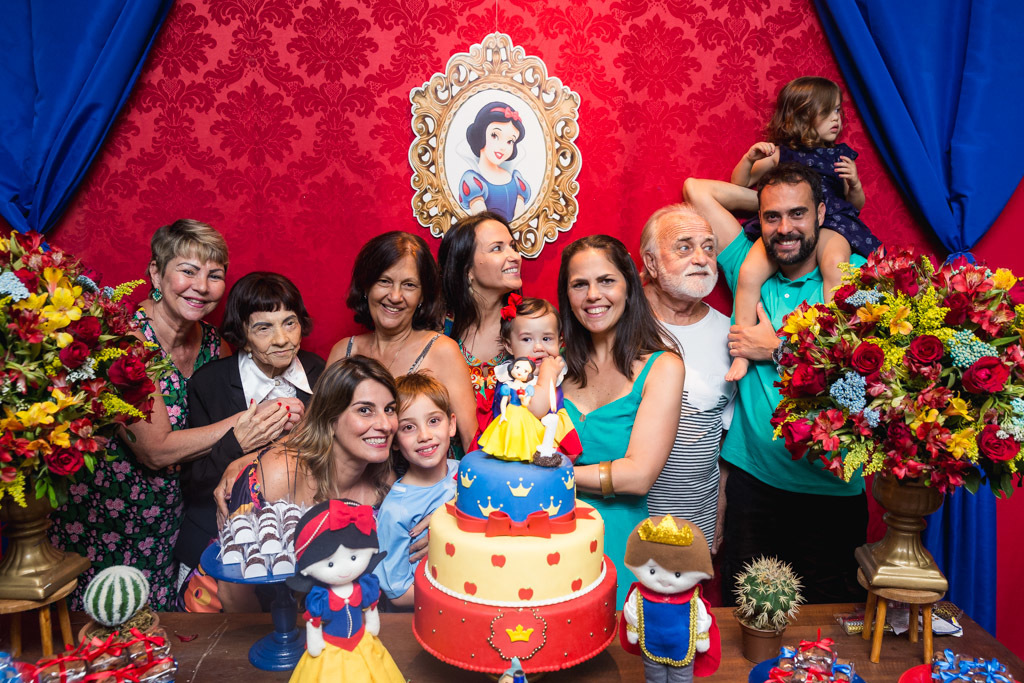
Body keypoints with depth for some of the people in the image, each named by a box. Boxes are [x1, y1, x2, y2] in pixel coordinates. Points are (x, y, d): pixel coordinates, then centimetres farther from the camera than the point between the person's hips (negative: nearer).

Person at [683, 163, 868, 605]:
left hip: (831, 488, -2)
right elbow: (697, 189, 10)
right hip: (752, 478, 2)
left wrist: (775, 348, -7)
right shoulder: (750, 269, 7)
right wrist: (767, 198, 13)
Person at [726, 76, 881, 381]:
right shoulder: (780, 154, 14)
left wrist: (854, 183, 3)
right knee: (749, 274, -27)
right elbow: (738, 185, 16)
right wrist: (749, 158, -2)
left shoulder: (839, 155, 20)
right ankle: (743, 353, -20)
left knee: (836, 265, -35)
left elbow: (857, 204, 25)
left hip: (829, 223, 1)